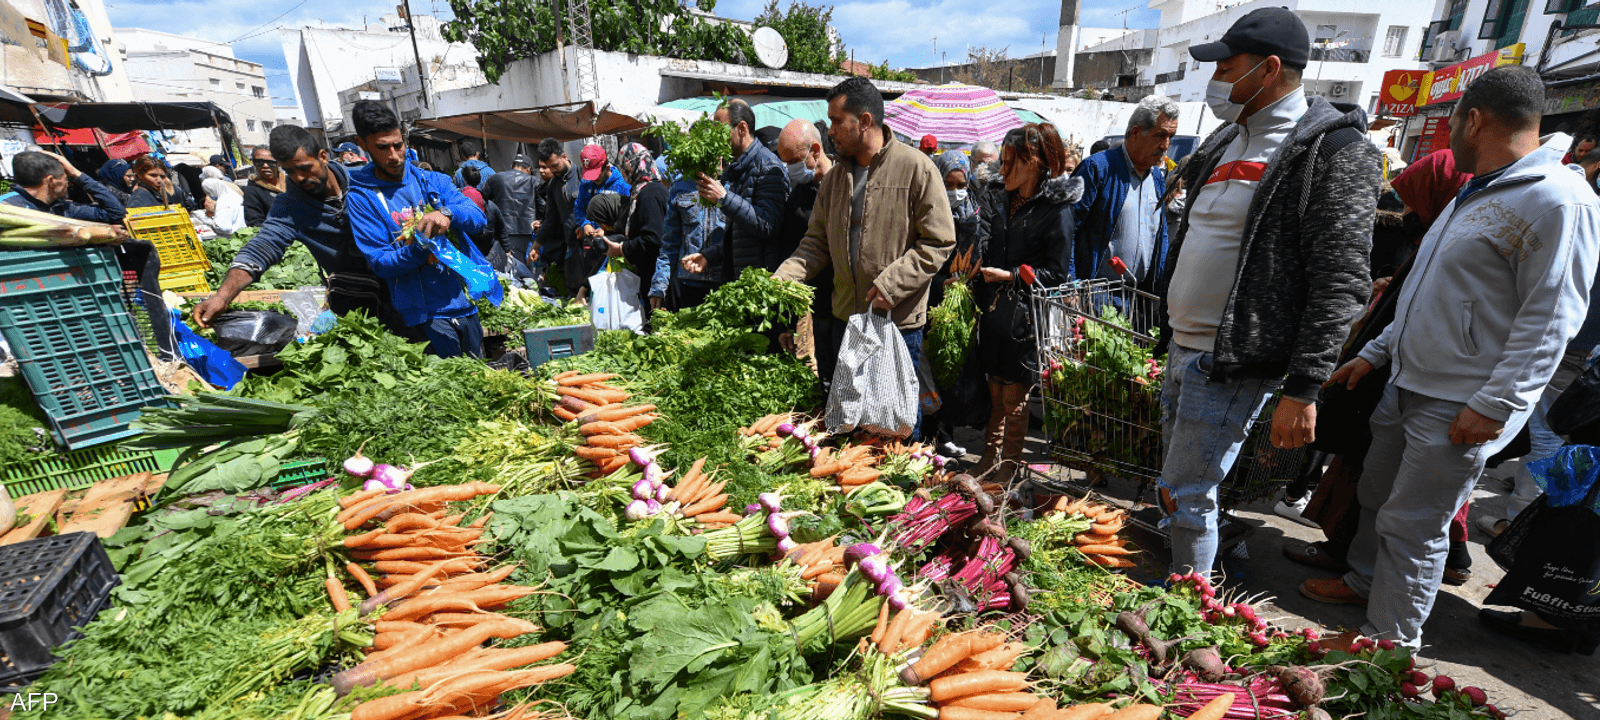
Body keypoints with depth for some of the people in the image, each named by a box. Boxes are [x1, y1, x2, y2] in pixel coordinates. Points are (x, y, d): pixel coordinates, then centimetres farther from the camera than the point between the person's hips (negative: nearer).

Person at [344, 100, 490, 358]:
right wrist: (419, 250, -26)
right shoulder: (361, 197, -1)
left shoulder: (432, 181, 9)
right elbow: (380, 263, -8)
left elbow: (478, 218, -3)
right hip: (426, 314, -4)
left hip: (466, 300, 4)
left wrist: (447, 214, -24)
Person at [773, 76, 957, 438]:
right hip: (845, 317, 6)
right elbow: (817, 241, 12)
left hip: (899, 319, -6)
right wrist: (783, 277, -4)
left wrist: (890, 285, -18)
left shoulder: (915, 168, -7)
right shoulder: (837, 176, 11)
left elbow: (939, 241, -10)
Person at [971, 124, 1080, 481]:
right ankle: (988, 459, 27)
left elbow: (1057, 273, -8)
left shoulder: (1056, 210, -8)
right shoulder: (996, 195, 9)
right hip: (994, 311, 5)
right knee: (995, 392, 13)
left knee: (1014, 397, 4)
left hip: (1025, 316, -5)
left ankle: (1008, 469, 19)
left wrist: (1010, 275, -13)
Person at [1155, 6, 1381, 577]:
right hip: (1182, 349, 8)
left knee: (1190, 496, -1)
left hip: (1231, 366, -8)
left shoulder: (1334, 150, -11)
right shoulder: (1228, 140, 14)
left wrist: (1302, 389, -19)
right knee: (1175, 486, 18)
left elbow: (1340, 283, -16)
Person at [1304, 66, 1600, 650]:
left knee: (1412, 526, 0)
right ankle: (1365, 581, 39)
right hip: (1406, 385, 9)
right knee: (1377, 494, 20)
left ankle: (1391, 643, 15)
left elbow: (1550, 318, -19)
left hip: (1460, 409, -9)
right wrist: (1374, 353, 19)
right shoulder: (1473, 196, 16)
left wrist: (1495, 404, -22)